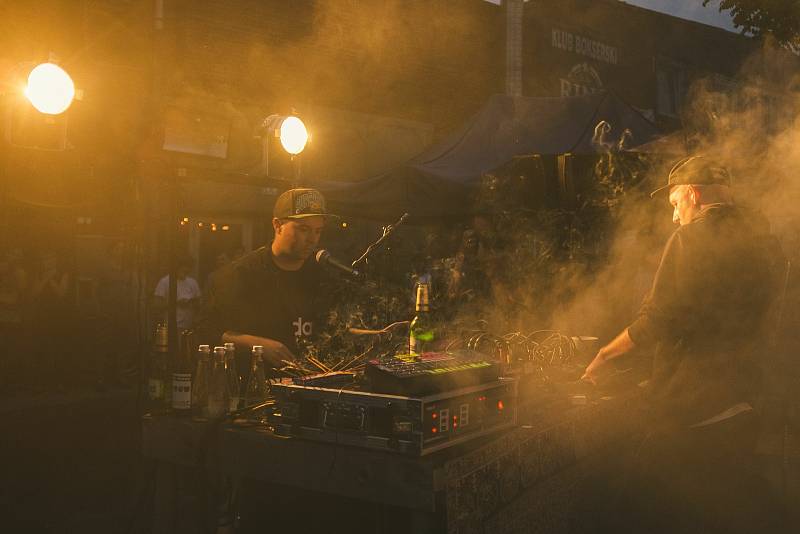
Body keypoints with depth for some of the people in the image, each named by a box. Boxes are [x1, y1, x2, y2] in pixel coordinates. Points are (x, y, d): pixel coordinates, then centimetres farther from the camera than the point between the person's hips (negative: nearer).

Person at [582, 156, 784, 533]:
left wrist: (605, 355, -4)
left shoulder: (692, 238, -12)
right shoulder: (762, 244, 10)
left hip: (689, 413, -8)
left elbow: (656, 321, -17)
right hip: (743, 409, 8)